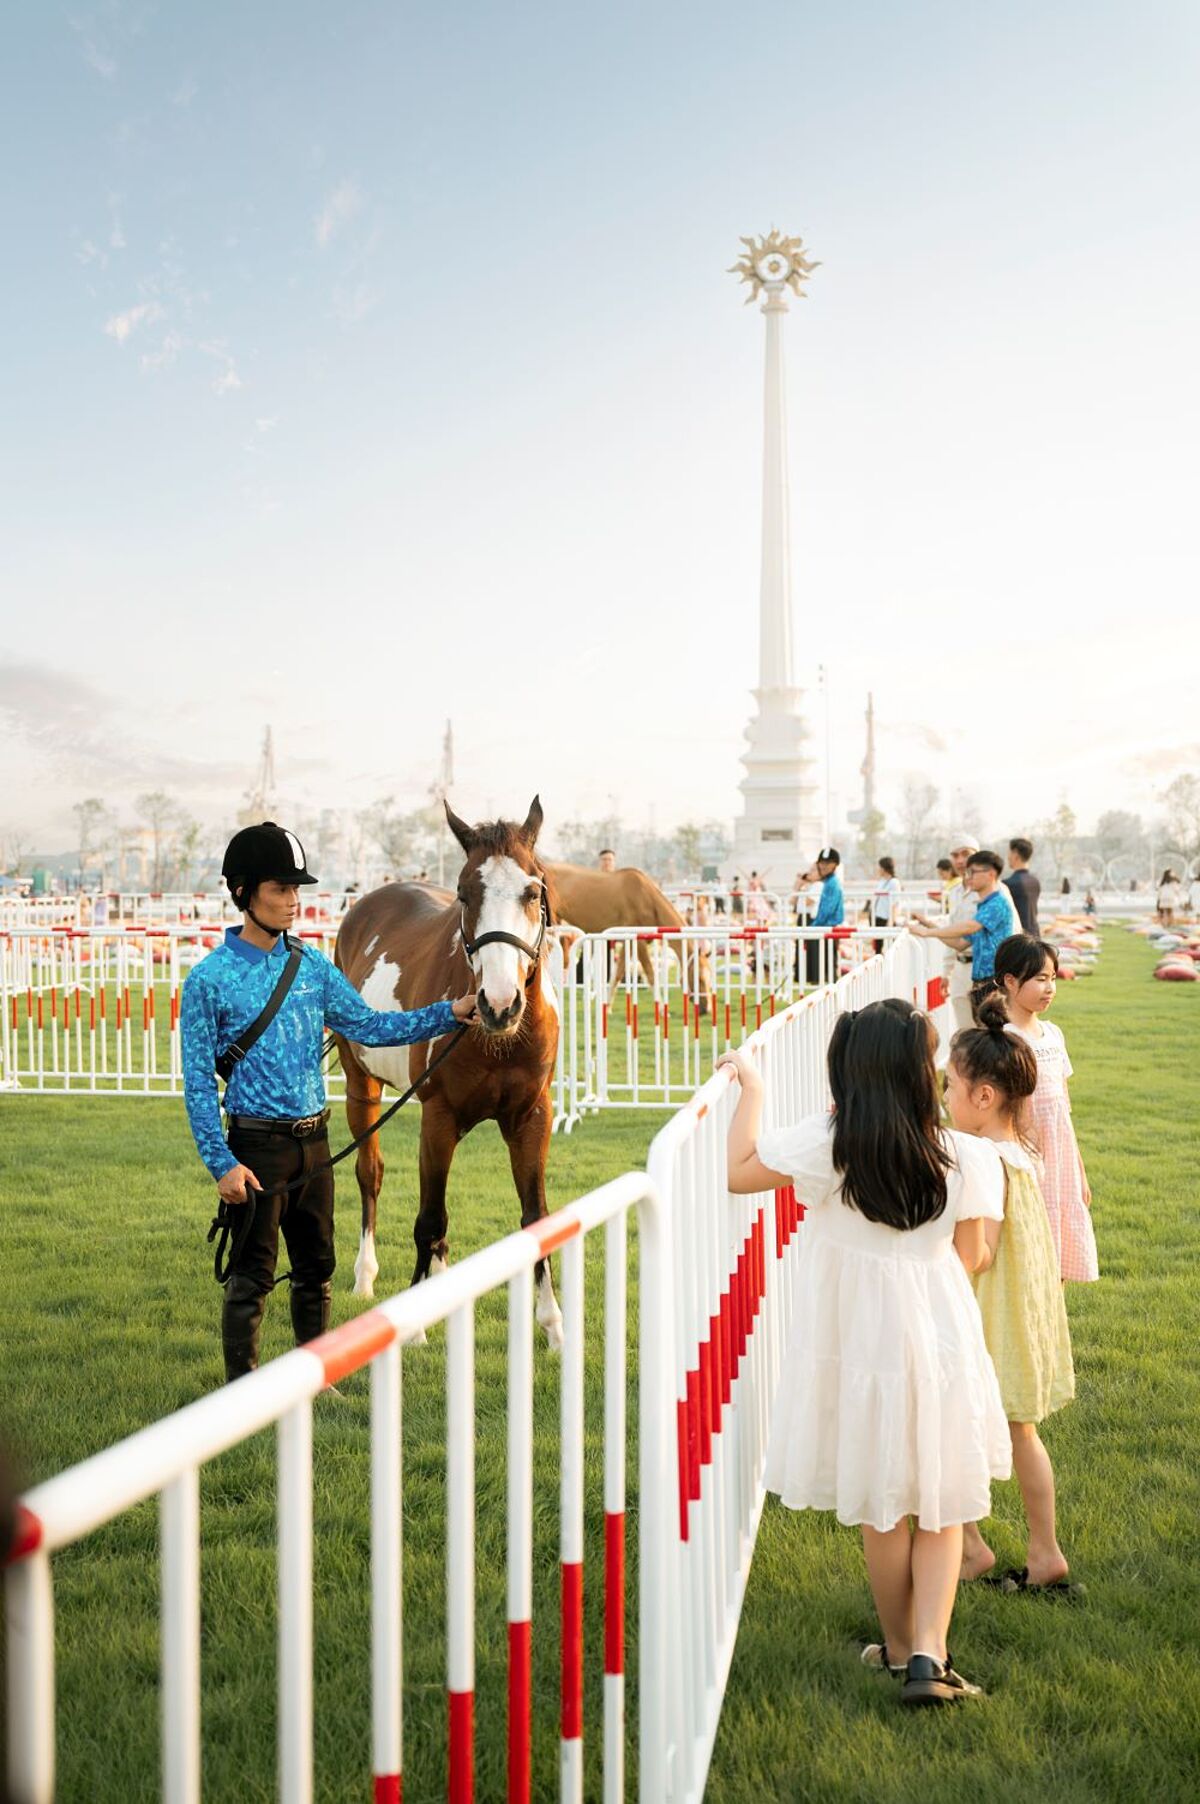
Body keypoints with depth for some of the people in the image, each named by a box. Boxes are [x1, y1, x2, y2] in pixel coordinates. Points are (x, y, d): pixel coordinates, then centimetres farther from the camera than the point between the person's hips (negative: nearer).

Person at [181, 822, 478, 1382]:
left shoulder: (312, 965, 5)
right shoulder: (211, 978, -10)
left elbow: (369, 1025, 5)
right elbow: (197, 1080, -10)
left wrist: (449, 1014, -6)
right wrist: (222, 1163, -16)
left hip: (313, 1141, 5)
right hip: (256, 1145, -5)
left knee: (316, 1269, 15)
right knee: (252, 1277, 3)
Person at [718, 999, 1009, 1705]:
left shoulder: (826, 1145, -15)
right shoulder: (969, 1157, -10)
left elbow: (738, 1171, -7)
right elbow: (971, 1258, -2)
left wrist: (752, 1087, 2)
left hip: (858, 1347, 0)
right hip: (940, 1346, 1)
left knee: (881, 1509, 15)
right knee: (941, 1508, 13)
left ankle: (900, 1647, 29)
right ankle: (928, 1652, 2)